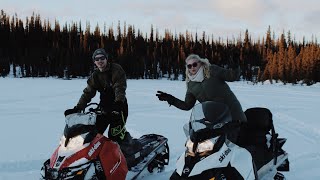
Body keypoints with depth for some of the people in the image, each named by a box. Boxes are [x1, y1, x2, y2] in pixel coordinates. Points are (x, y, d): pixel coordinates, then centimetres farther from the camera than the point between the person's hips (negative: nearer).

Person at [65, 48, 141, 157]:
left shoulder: (116, 70, -10)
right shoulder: (95, 76, 6)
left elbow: (120, 87, -23)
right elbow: (87, 93, 3)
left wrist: (118, 102, -40)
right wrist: (77, 108, -9)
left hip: (119, 107, -6)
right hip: (105, 108, 6)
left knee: (115, 134, -17)